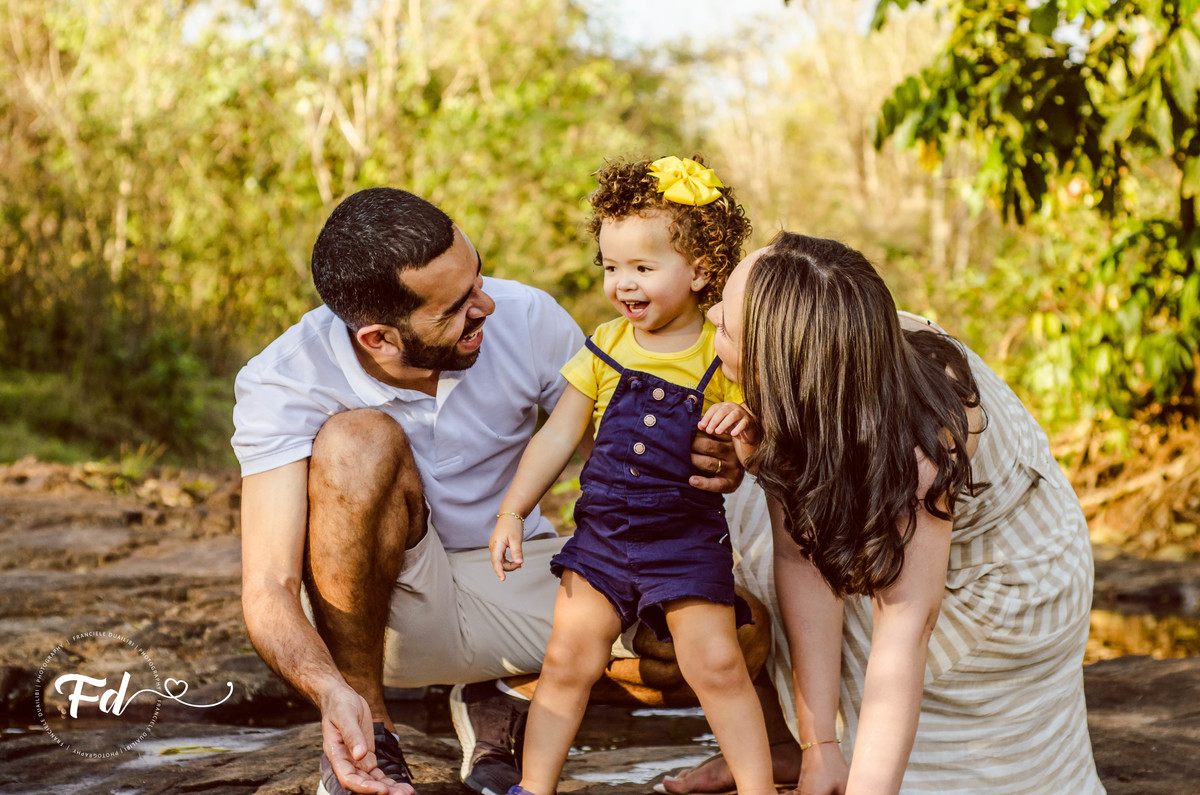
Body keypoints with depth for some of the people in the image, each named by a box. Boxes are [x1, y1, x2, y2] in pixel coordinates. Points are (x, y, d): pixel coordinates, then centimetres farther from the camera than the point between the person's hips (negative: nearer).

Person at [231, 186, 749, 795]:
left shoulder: (526, 319, -16)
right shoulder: (283, 382, -23)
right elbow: (267, 591, -29)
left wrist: (710, 463, -28)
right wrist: (332, 693, -49)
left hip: (514, 581, 4)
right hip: (378, 606, -3)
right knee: (360, 441, -34)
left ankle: (502, 695, 9)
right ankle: (367, 736, -17)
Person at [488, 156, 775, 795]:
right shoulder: (605, 347, 3)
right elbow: (557, 436, 8)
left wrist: (744, 423, -24)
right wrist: (512, 511, 3)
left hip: (688, 537, -3)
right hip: (602, 530, 3)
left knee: (717, 665, -10)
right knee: (568, 660, 1)